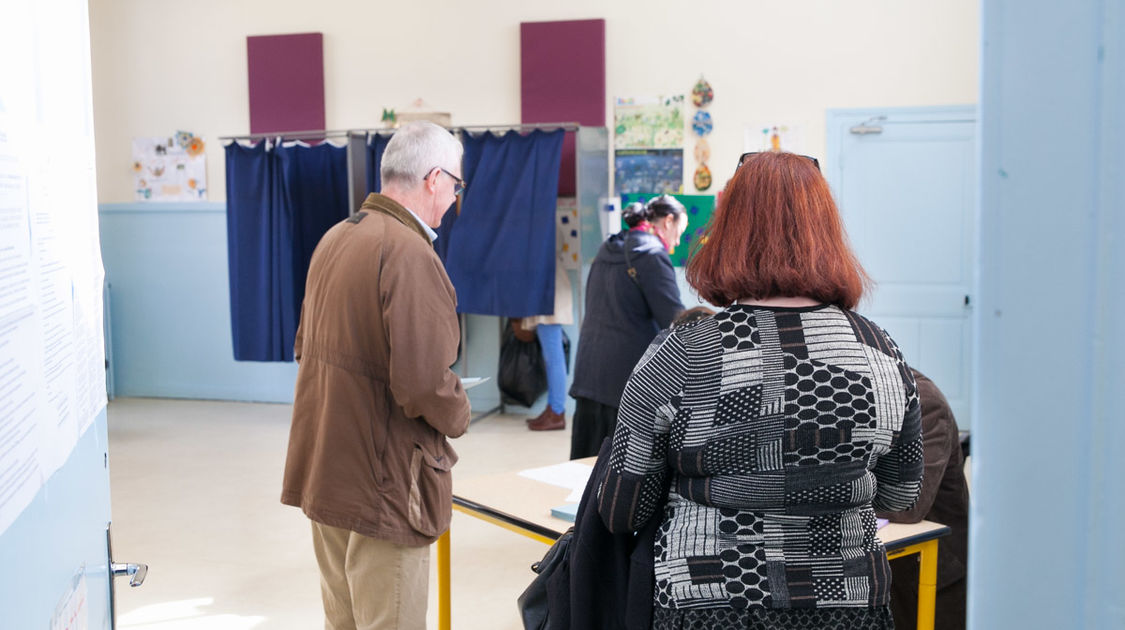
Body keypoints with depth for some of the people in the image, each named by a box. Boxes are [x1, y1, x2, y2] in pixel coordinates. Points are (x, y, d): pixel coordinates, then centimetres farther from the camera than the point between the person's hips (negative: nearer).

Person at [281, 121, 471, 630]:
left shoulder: (333, 239, 10)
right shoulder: (410, 253, -20)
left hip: (324, 469, 9)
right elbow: (422, 382, -26)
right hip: (382, 482, -9)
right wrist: (458, 417, -6)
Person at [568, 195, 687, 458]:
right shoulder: (652, 254, -10)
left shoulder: (608, 250, 16)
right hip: (627, 381, -8)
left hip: (589, 375, 8)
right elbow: (674, 319, -13)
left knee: (585, 465, 9)